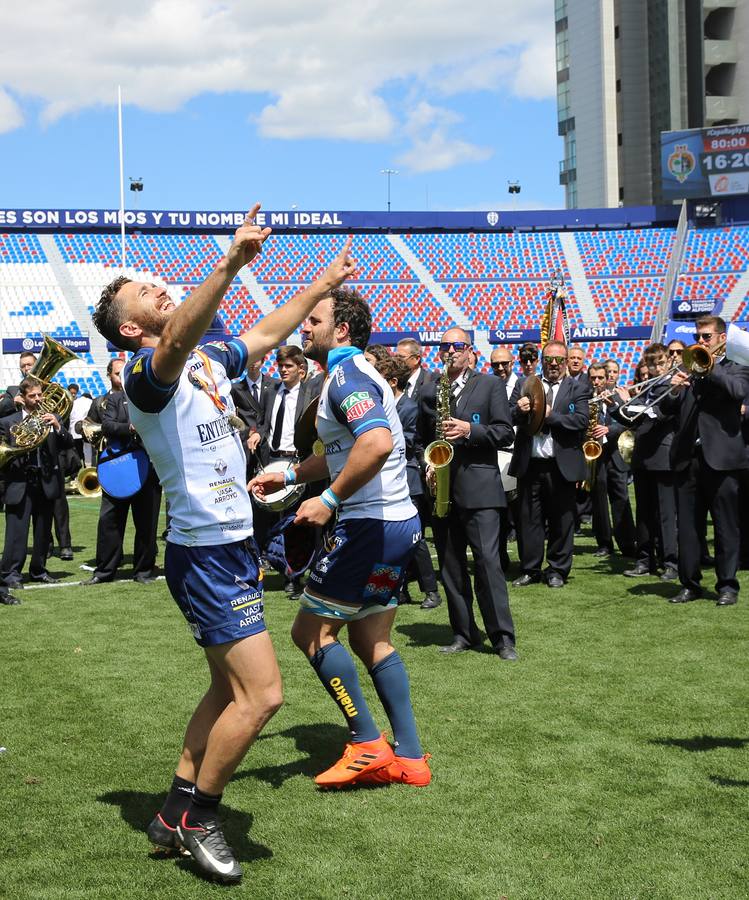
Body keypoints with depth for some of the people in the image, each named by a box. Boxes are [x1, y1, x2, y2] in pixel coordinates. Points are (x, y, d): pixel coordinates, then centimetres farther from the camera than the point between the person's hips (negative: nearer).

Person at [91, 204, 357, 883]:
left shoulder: (208, 361, 12)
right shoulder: (146, 371, -15)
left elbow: (267, 335, 28)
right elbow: (177, 339, -38)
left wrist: (324, 284, 29)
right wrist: (231, 263, -51)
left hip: (232, 546, 10)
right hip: (206, 553, -10)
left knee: (229, 689, 16)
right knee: (261, 693, -11)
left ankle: (178, 813, 25)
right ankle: (193, 816, 5)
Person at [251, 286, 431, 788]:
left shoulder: (347, 375, -14)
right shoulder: (354, 374, 18)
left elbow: (377, 443, -33)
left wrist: (329, 500, -27)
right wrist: (288, 475, 25)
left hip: (371, 524, -10)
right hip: (399, 522, 10)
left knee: (312, 631, -1)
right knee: (372, 640, 14)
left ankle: (368, 747, 2)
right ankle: (409, 757, 16)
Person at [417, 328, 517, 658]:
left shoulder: (490, 385, 4)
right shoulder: (428, 392, 15)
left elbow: (505, 432, -3)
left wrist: (470, 430, -16)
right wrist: (427, 465, 4)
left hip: (478, 487, -4)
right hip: (441, 489, 5)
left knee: (487, 560, -11)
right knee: (450, 565, 6)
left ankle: (503, 637, -8)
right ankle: (463, 634, 14)